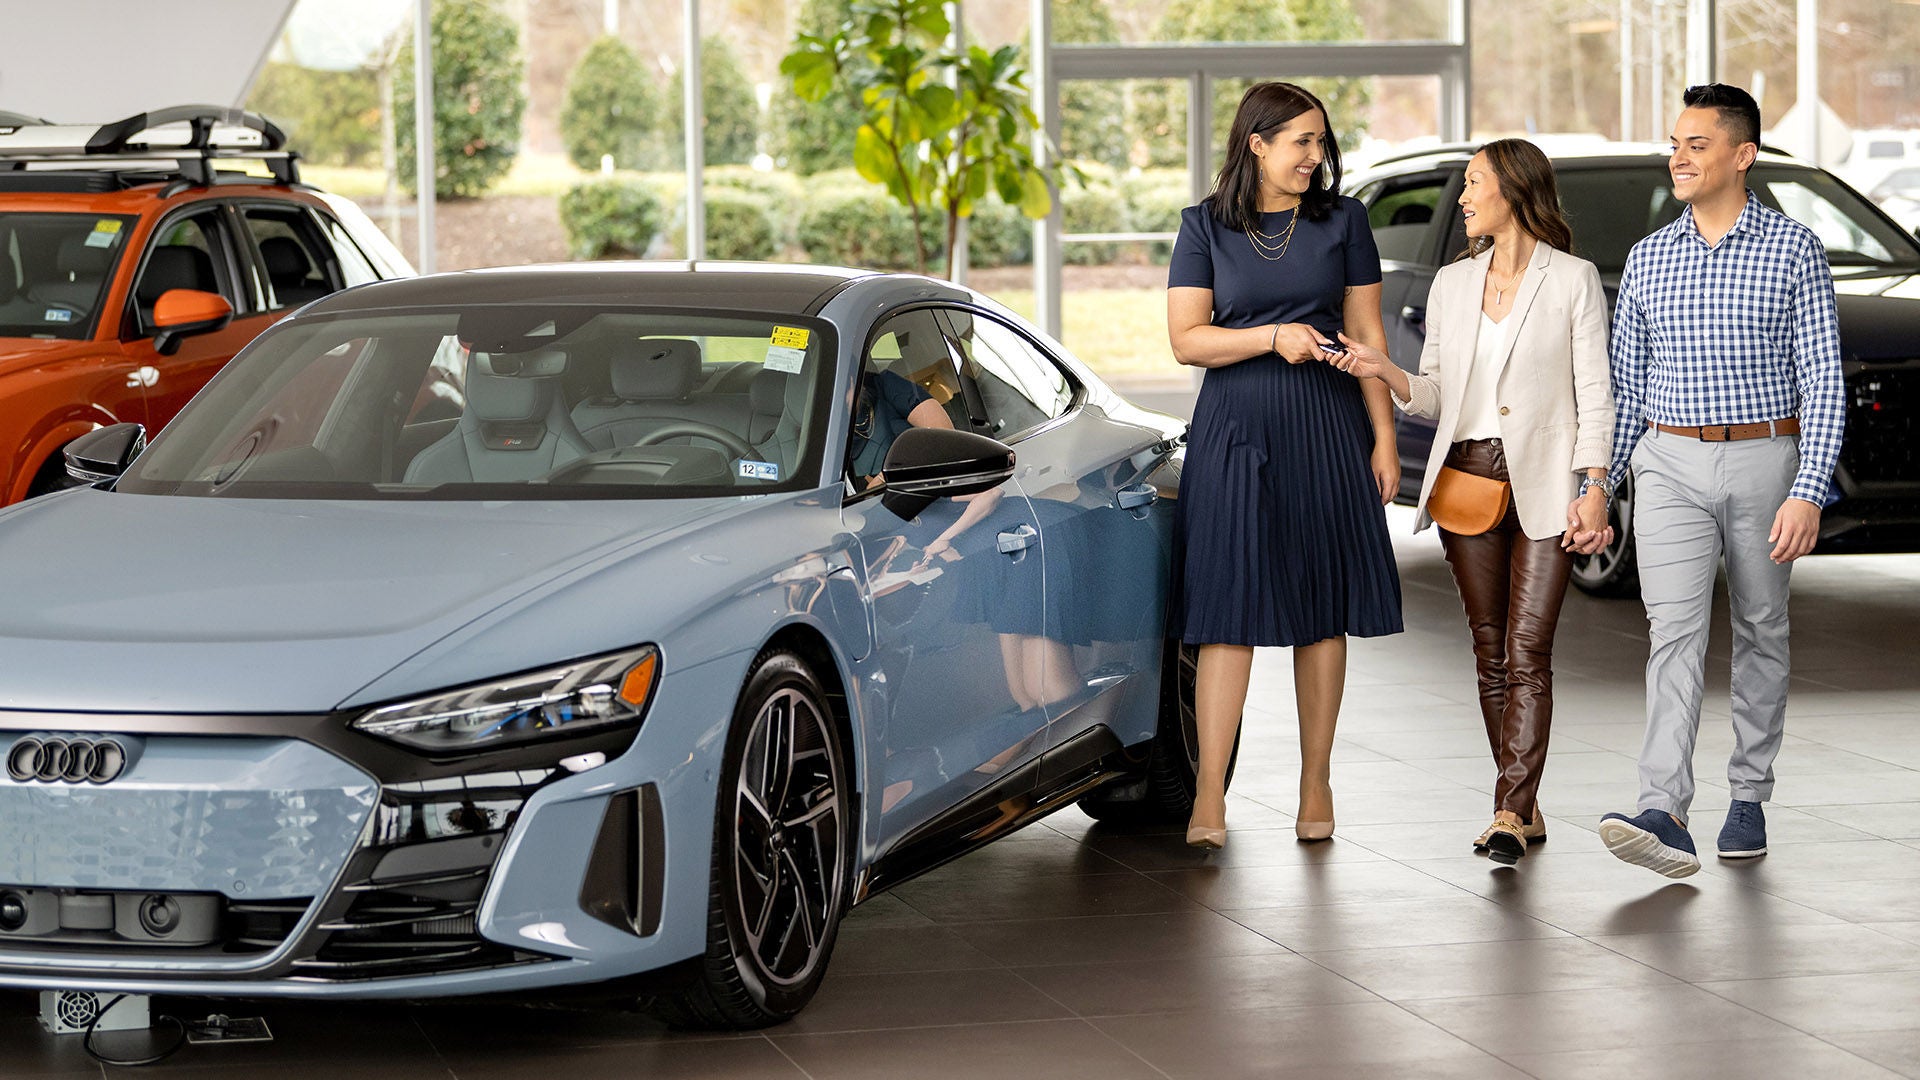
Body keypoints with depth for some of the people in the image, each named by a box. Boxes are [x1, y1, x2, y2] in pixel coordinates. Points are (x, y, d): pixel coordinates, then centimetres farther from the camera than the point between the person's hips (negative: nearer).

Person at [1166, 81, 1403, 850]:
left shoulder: (1342, 221, 6)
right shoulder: (1205, 227, 3)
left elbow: (1368, 335, 6)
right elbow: (1186, 339, -3)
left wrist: (1384, 438, 1)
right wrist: (1273, 337, -16)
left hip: (1326, 432, 2)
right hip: (1236, 432, -1)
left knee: (1324, 610, 4)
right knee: (1229, 609, -6)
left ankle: (1316, 784, 14)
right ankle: (1209, 795, -6)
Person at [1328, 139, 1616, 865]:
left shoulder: (1572, 281, -1)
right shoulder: (1451, 284, 13)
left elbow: (1594, 394, -3)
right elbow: (1436, 394, 14)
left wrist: (1594, 490, -12)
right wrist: (1384, 371, -6)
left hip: (1542, 482, -5)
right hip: (1467, 477, 5)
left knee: (1528, 652, -10)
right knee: (1492, 654, 6)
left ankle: (1509, 812, -13)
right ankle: (1525, 809, 13)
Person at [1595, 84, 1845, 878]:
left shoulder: (1793, 249, -4)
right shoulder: (1648, 259, 7)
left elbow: (1823, 381, -8)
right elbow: (1627, 383, 13)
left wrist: (1808, 493, -17)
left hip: (1764, 461, -1)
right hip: (1670, 465, 2)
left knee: (1761, 633, 11)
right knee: (1674, 630, -12)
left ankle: (1749, 797, 25)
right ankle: (1665, 815, -24)